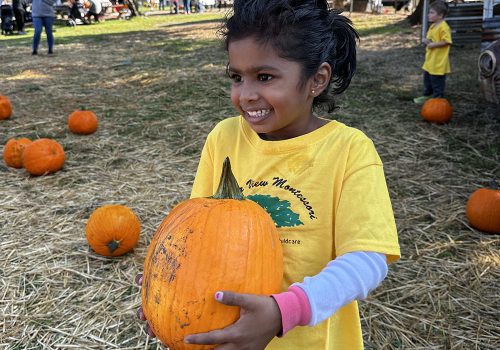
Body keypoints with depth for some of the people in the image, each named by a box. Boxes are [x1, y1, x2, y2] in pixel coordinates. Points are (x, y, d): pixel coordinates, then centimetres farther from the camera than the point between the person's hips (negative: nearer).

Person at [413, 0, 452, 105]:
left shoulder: (444, 27, -19)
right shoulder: (432, 26, 11)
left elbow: (446, 41, -25)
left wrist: (433, 44, -24)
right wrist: (426, 41, 2)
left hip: (439, 62, -10)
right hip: (429, 61, 10)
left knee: (437, 82, 2)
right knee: (427, 79, 23)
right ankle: (427, 96, 38)